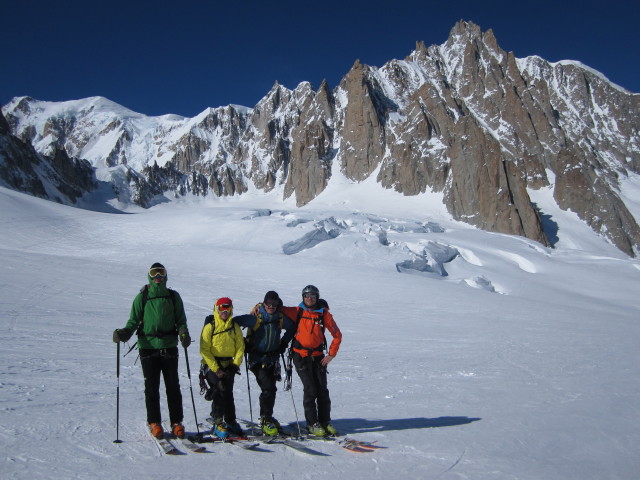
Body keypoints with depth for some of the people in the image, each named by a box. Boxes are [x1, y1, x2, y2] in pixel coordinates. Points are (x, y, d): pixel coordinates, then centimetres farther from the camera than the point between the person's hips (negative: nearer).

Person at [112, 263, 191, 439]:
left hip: (169, 347, 1)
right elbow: (134, 321, 5)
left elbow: (181, 320, 10)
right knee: (151, 388, 3)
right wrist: (123, 333, -13)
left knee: (173, 387, 4)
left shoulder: (173, 296, 8)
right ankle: (154, 423, 15)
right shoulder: (142, 297, 5)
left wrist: (184, 334, -9)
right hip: (148, 347, -1)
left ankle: (176, 422, 13)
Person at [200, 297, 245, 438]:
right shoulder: (210, 326, -6)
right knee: (220, 391, -14)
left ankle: (231, 421, 16)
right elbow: (204, 350, -8)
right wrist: (216, 368, -13)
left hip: (228, 366, 3)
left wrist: (236, 364, -6)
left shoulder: (235, 327, 6)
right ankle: (218, 423, -4)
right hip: (212, 365, -3)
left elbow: (240, 347, 7)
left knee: (228, 393, 3)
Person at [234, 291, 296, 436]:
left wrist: (284, 343, 9)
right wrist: (243, 344, -8)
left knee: (271, 388, 8)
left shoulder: (281, 319, -1)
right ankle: (265, 420, -4)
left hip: (273, 358, 5)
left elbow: (292, 327, 18)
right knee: (268, 388, -15)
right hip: (257, 357, -5)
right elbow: (234, 322, -11)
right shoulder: (254, 318, -14)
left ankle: (267, 417, 26)